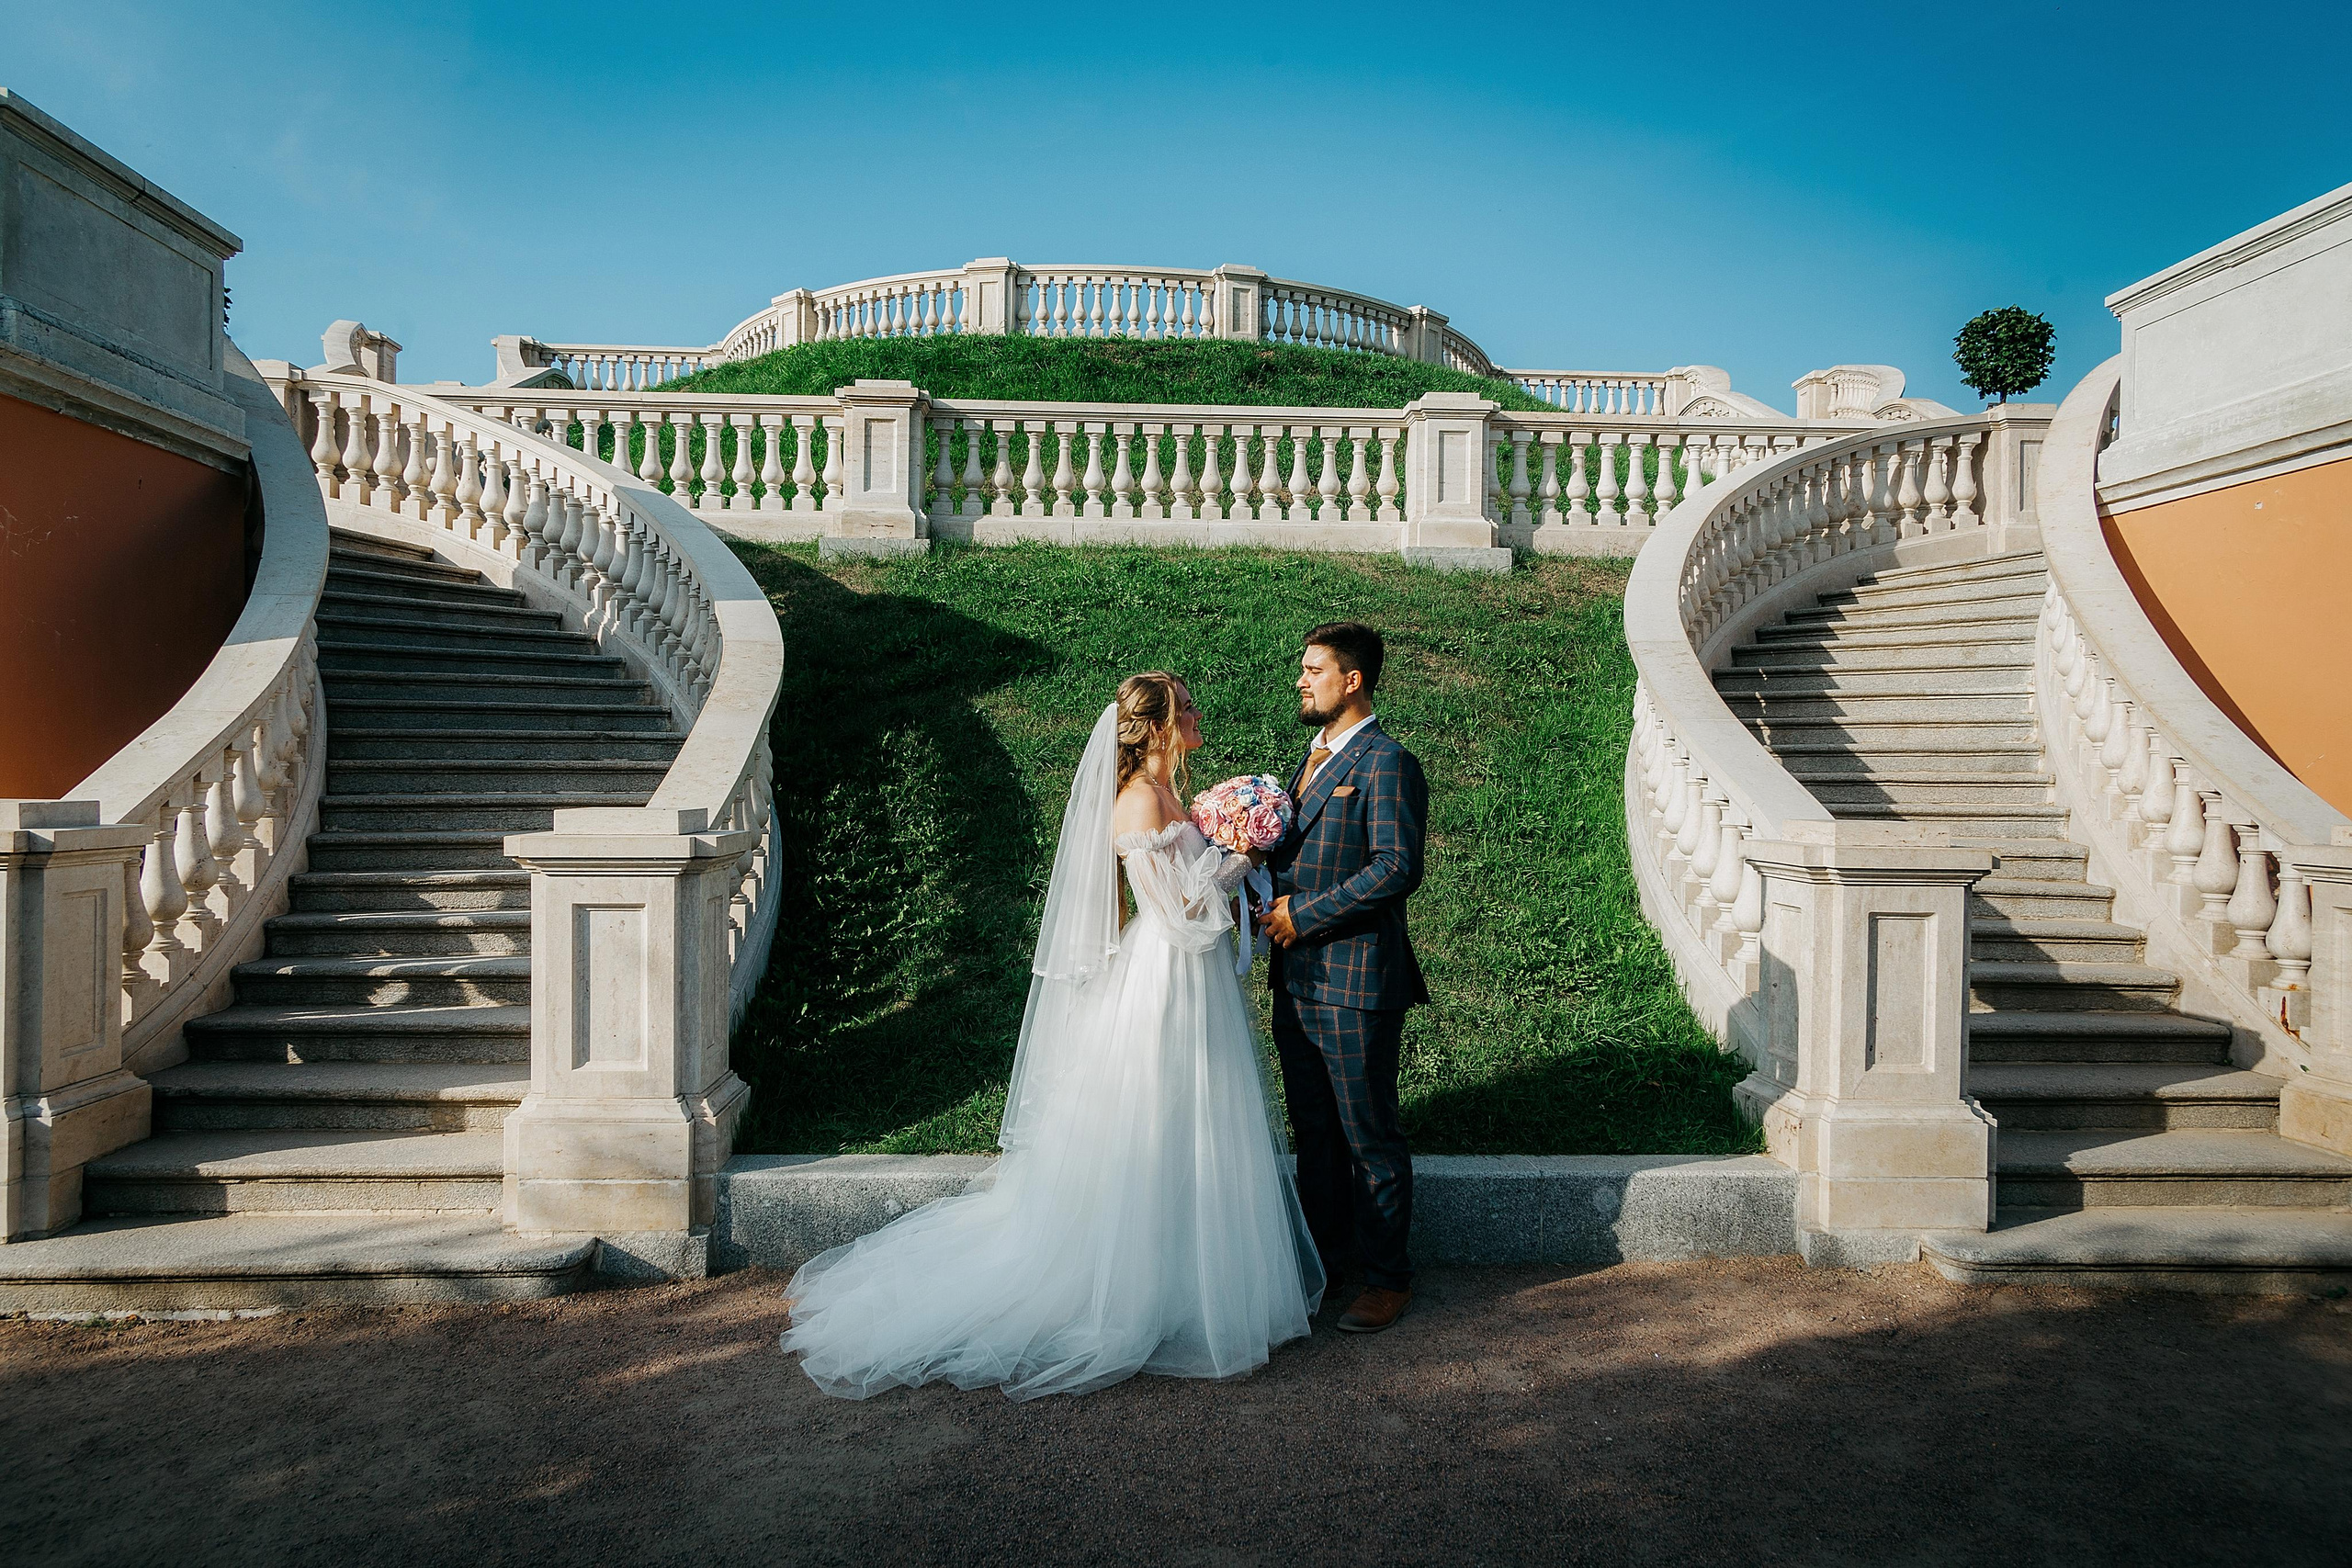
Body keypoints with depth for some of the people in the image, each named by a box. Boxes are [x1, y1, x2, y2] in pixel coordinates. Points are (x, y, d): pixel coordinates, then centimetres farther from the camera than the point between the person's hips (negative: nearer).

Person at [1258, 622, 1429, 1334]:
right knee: (1313, 1128, 19)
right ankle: (1324, 1251, 35)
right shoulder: (1315, 753, 14)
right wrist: (1266, 889, 3)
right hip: (1299, 976, 9)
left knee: (1370, 1134, 5)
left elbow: (1398, 868, -22)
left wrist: (1303, 915, -18)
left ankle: (1387, 1276, 21)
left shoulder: (1387, 764, -14)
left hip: (1355, 981, -8)